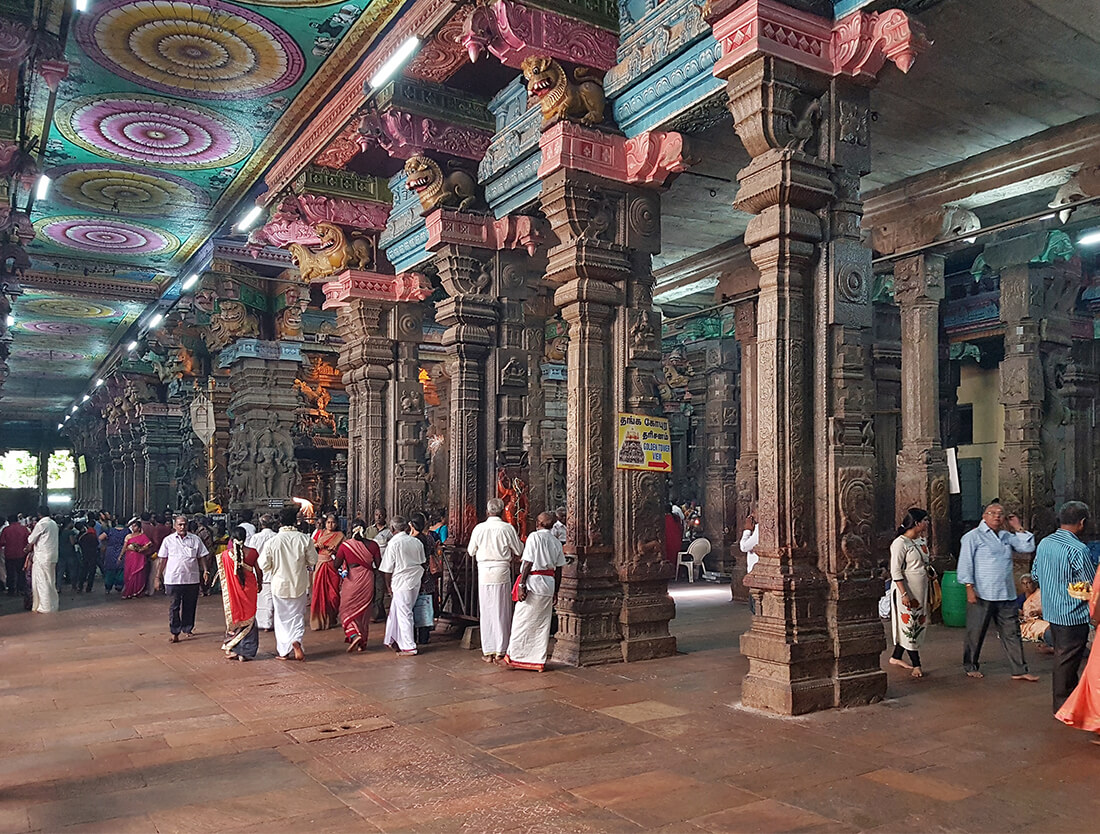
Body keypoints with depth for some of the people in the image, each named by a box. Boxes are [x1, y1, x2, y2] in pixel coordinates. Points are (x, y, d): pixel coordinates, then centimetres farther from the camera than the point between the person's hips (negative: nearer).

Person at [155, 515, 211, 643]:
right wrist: (158, 577, 5)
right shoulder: (168, 540, 4)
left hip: (192, 579, 1)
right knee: (174, 607, 1)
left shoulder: (195, 539, 5)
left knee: (190, 606, 9)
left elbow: (202, 557, 9)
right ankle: (175, 633, 6)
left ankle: (187, 629, 25)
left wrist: (205, 571, -4)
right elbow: (162, 560, 7)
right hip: (173, 579, -1)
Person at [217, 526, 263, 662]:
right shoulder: (252, 552, -8)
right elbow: (258, 572, 0)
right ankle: (245, 652, 10)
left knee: (233, 618, 15)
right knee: (248, 619, 9)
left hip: (232, 590, 0)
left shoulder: (226, 554, -9)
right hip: (249, 589, 0)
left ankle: (232, 650, 16)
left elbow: (222, 575, 0)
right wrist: (259, 584, 16)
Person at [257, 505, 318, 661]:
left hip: (279, 584, 0)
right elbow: (313, 561, -2)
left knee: (282, 618, 13)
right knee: (297, 615, 14)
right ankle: (296, 640, -10)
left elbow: (263, 565, -7)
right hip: (299, 584, 0)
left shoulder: (272, 541, -12)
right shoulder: (304, 539, -11)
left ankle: (284, 651, 17)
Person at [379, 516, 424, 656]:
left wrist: (388, 585, 2)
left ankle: (409, 647, 4)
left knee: (404, 613, 1)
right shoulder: (416, 542, 6)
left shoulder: (393, 543, -12)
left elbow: (388, 569, -8)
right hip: (416, 581, 7)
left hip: (402, 582, -7)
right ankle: (394, 640, 27)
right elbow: (422, 563, 12)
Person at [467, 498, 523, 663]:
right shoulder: (507, 528, -7)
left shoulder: (479, 528, -4)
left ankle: (488, 652, 11)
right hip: (502, 571, -1)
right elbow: (519, 551, 2)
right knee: (502, 611, 8)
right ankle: (500, 650, 11)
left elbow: (471, 551, 7)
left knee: (486, 612, 8)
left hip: (484, 572, 1)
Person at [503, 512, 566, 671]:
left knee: (522, 621, 4)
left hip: (533, 581, -5)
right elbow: (558, 569, 11)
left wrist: (521, 584, -12)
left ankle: (514, 657, 10)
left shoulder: (534, 536, -8)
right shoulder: (556, 542, 10)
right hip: (549, 582, 6)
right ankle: (539, 661, 13)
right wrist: (555, 591, 17)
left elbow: (528, 562, -13)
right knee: (543, 624, 10)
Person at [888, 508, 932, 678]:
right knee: (909, 625, -1)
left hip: (922, 590, 9)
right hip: (907, 590, -9)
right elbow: (895, 571, -18)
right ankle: (916, 664, 6)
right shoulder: (900, 543, -15)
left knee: (918, 625, 13)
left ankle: (896, 657, 24)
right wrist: (904, 594, -22)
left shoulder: (921, 541, 10)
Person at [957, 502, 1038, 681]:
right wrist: (969, 588, -14)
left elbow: (1028, 547, 13)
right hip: (982, 596, -5)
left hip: (1006, 596, 5)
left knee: (1012, 633, 7)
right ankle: (970, 667, 19)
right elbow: (965, 564, -7)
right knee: (975, 634, 5)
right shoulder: (973, 537, -4)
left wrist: (1019, 529, 10)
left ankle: (1019, 670, 12)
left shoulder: (1007, 536, 14)